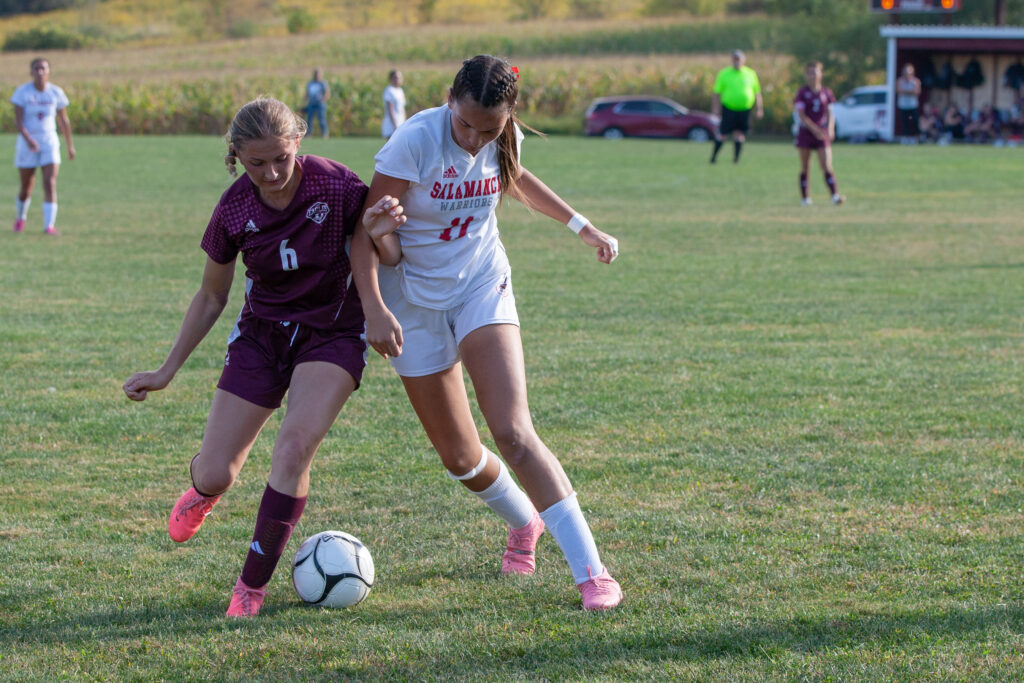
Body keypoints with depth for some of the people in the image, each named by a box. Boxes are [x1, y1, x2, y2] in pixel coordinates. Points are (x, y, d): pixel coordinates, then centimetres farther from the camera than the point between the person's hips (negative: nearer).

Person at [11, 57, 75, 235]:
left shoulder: (56, 93, -2)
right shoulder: (22, 92, -8)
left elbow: (63, 120, 10)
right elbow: (18, 121, -16)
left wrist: (70, 145, 16)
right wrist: (28, 139, -33)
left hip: (50, 143, 1)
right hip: (27, 144, -1)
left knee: (50, 184, -17)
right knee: (26, 189, 11)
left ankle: (49, 226, -21)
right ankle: (20, 217, 40)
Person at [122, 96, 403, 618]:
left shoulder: (335, 186, -20)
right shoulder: (234, 209, -12)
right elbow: (211, 298, 3)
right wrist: (166, 372, 4)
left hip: (333, 334, -2)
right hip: (262, 333, 2)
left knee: (295, 444, -26)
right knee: (214, 474, -4)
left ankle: (254, 583, -10)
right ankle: (204, 489, 38)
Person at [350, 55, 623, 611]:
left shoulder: (505, 140, -10)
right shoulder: (415, 142, -24)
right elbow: (365, 230, -22)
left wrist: (582, 226, 15)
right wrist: (374, 307, -34)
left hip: (483, 287, 1)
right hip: (415, 302, -1)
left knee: (514, 435, -18)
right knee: (460, 458, 4)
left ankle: (590, 571, -19)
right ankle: (524, 523, 36)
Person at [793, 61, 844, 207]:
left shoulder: (826, 93, 6)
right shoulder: (802, 93, -3)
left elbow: (830, 114, 11)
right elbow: (801, 115, -10)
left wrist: (830, 129, -7)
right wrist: (814, 129, -21)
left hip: (822, 134, 1)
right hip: (806, 133, -1)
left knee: (827, 166, -10)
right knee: (805, 167, 6)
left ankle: (835, 195, -20)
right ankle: (805, 197, 16)